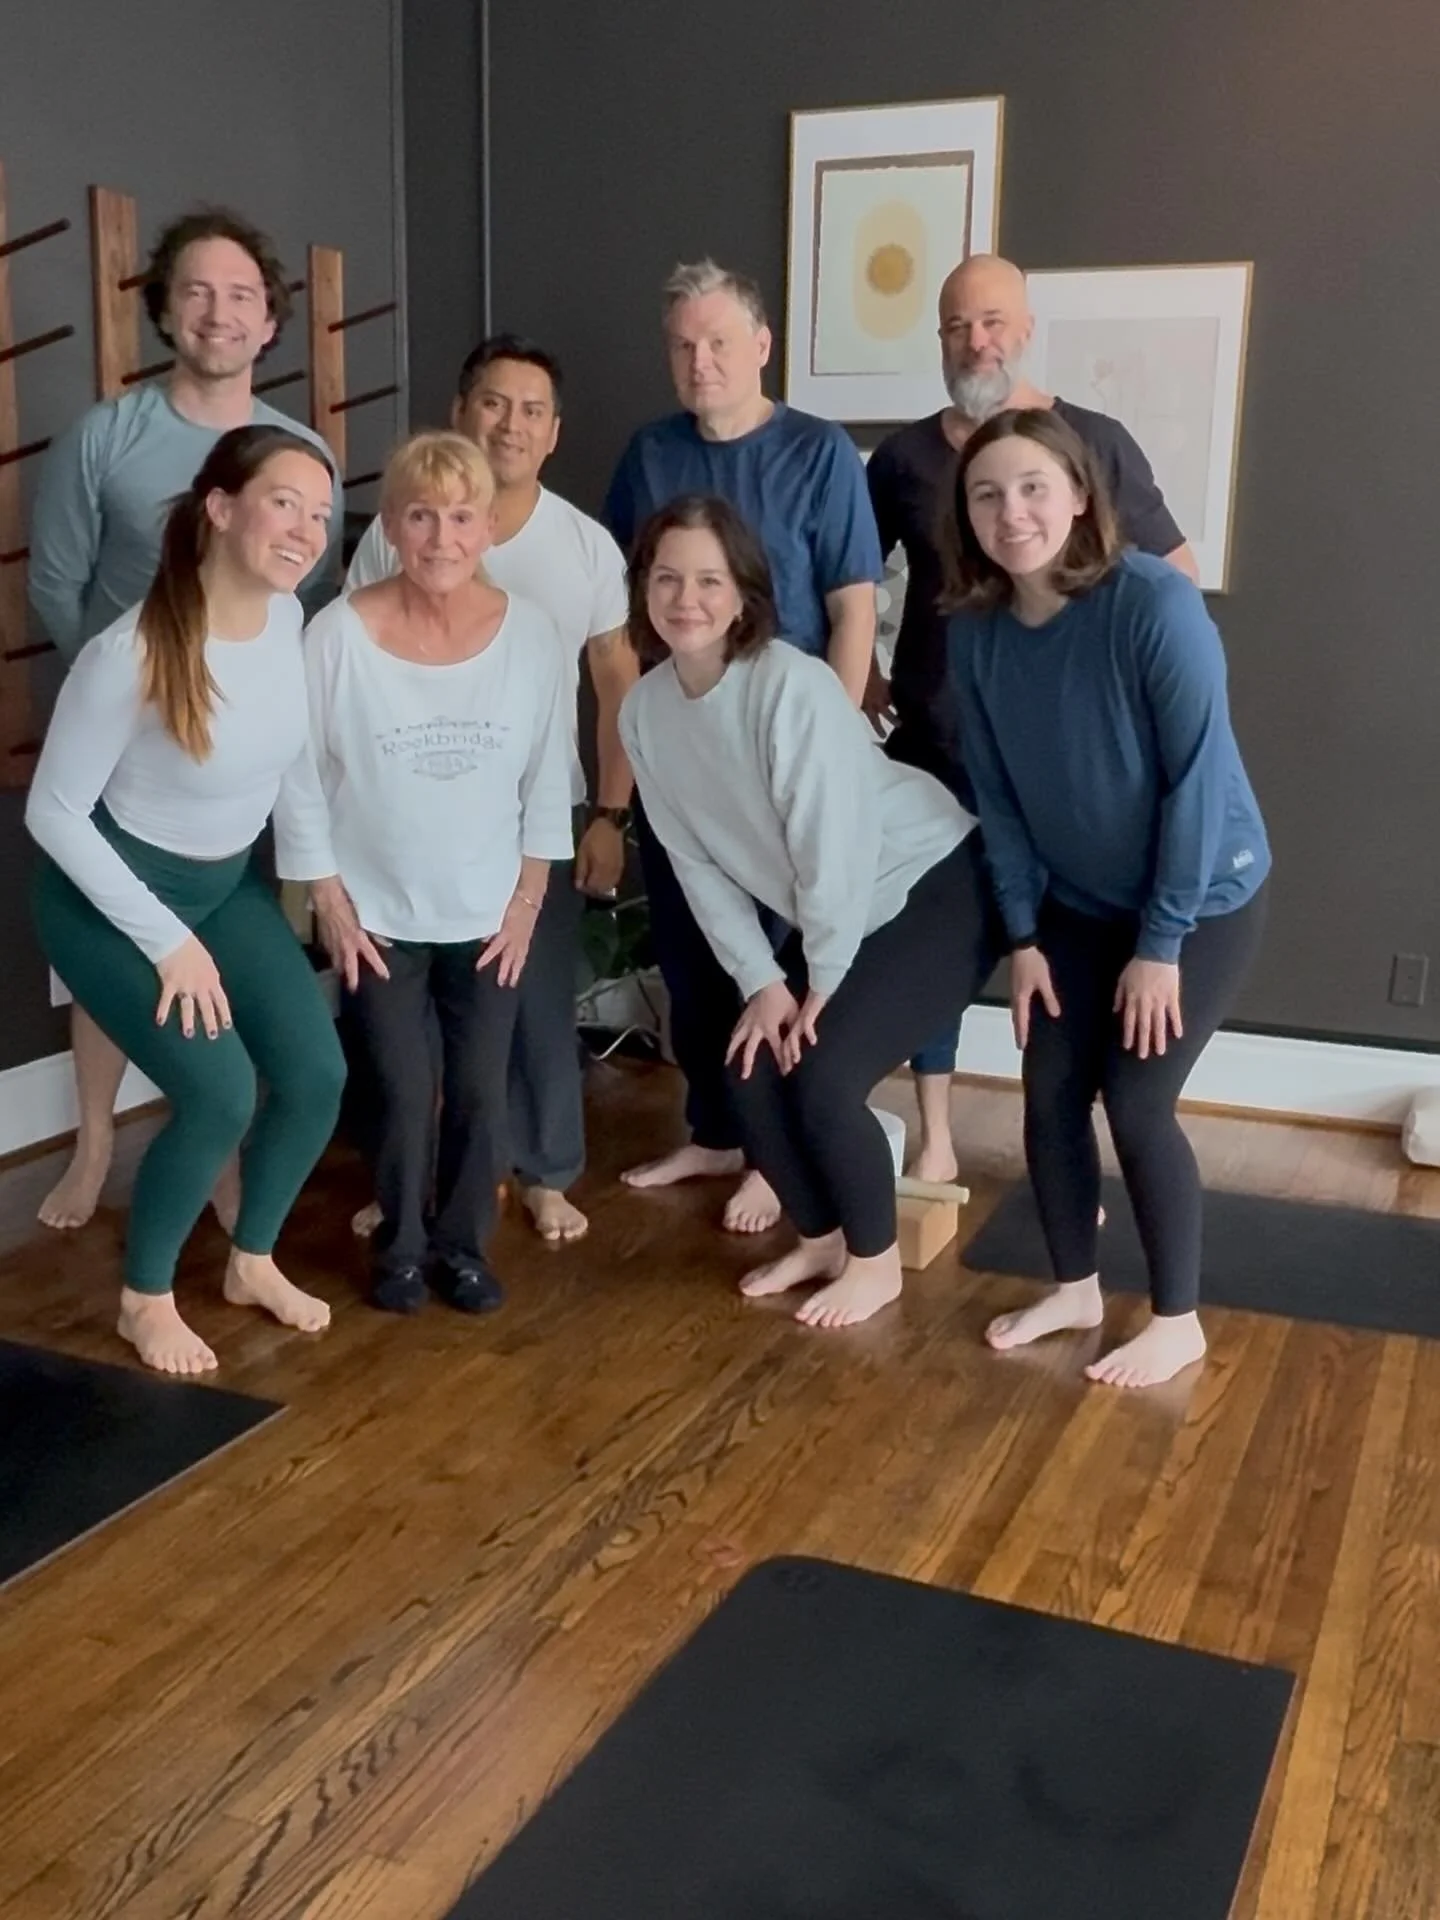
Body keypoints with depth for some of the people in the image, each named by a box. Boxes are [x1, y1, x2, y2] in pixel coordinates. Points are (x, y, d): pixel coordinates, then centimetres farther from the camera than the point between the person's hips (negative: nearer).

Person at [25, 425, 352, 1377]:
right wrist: (168, 942, -20)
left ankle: (253, 1261, 27)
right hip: (111, 896, -6)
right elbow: (54, 814, -22)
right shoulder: (131, 654, -30)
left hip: (228, 883, 6)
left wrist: (327, 882, 3)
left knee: (318, 1074, -1)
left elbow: (298, 760, 5)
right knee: (222, 1092, -15)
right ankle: (145, 1296, 13)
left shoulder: (288, 617, -12)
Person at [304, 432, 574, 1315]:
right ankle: (400, 1245, 26)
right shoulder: (339, 634, -15)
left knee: (481, 1092, 7)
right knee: (402, 1091, 3)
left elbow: (549, 778, -2)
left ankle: (463, 1243, 28)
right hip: (377, 911, -1)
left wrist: (527, 898, -2)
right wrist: (328, 897, -6)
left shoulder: (531, 632, -10)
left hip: (489, 912, 2)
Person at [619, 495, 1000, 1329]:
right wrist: (760, 980, -4)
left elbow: (834, 845, -24)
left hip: (937, 887, -7)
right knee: (754, 1073, 0)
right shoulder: (645, 710, -5)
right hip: (829, 918, 7)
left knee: (823, 1078, -15)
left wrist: (825, 982, -15)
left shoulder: (792, 685, -27)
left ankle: (876, 1261, 11)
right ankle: (823, 1238, 26)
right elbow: (698, 863, 0)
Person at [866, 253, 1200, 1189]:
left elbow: (1180, 575, 3)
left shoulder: (1095, 441, -3)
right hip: (932, 744, 2)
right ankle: (935, 1141, 22)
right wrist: (857, 676, 5)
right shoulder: (903, 455, 2)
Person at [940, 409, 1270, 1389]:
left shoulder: (1156, 603, -25)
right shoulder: (977, 630, -8)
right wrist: (1022, 934, -3)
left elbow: (1198, 776, -22)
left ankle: (1178, 1321, 15)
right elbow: (998, 796, -1)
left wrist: (1162, 941, -19)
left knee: (1135, 1100, -7)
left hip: (1204, 898, -5)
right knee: (1051, 1093, 3)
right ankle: (1076, 1288, 26)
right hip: (1080, 903, 5)